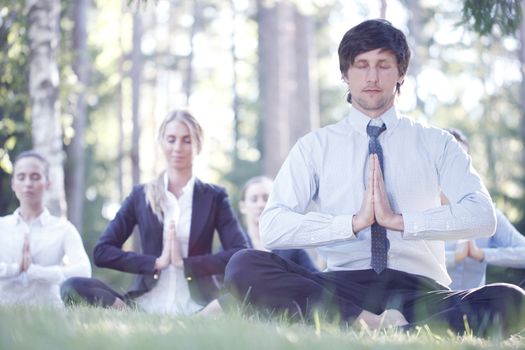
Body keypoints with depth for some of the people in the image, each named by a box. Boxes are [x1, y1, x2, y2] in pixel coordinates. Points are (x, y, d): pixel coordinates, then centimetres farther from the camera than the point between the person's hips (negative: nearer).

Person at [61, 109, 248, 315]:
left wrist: (186, 263, -11)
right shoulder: (141, 196, 14)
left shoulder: (214, 197, 10)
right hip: (146, 304, 2)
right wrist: (156, 262, -5)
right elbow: (102, 251, 6)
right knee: (72, 288, -23)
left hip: (197, 308, -2)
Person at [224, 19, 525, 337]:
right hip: (341, 286, 1)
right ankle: (370, 324, -33)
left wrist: (400, 220, -14)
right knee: (245, 267, -28)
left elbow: (482, 215, -4)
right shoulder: (314, 147, 12)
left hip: (419, 289, 0)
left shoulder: (437, 143, 13)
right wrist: (355, 222, -13)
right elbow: (273, 227, -3)